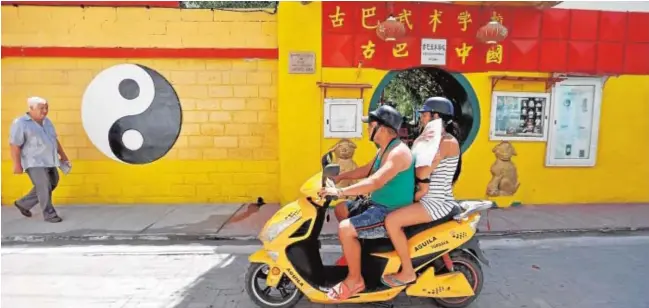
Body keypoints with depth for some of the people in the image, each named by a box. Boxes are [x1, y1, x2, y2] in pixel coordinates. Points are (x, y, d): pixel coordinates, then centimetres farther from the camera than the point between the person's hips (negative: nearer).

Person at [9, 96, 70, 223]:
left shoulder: (46, 121, 12)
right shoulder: (20, 123, -11)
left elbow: (54, 140, 19)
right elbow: (14, 145, -13)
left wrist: (63, 155, 19)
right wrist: (17, 164, -16)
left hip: (49, 161, 8)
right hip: (34, 162, -8)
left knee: (52, 184, 16)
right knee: (44, 188, -6)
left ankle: (23, 203, 33)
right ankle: (49, 214, 9)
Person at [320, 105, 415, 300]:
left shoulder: (398, 152, -24)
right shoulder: (385, 148, 9)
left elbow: (375, 182, -36)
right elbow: (367, 170, 22)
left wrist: (340, 192, -37)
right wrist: (340, 176, 14)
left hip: (392, 213, -11)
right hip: (378, 204, 11)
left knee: (345, 229, -24)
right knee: (341, 209, 17)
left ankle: (355, 280, -5)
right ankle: (353, 255, 30)